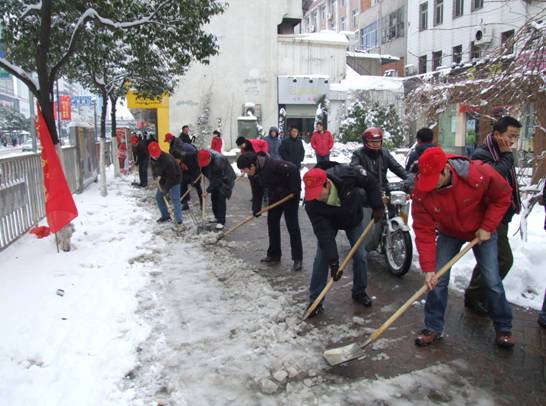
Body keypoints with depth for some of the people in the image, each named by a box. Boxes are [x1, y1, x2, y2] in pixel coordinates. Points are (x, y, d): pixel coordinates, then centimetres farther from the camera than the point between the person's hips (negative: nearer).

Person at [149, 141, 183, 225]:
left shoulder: (168, 160, -33)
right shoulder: (153, 159, -8)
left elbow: (171, 177, -29)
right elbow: (154, 169, 13)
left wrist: (166, 188, -25)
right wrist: (156, 176, -6)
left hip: (174, 180, -8)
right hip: (164, 180, 8)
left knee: (175, 200, -13)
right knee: (158, 197, 14)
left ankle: (179, 221, -10)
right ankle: (165, 216, 29)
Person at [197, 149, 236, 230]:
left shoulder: (218, 162, -36)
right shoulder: (204, 156, -14)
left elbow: (217, 180, -30)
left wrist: (208, 190, -26)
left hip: (225, 179, -8)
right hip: (215, 179, 8)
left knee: (221, 198, -14)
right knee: (214, 198, 9)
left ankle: (221, 221, -11)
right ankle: (217, 217, 25)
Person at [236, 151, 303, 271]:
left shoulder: (273, 165, -32)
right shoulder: (253, 174, -6)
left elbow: (294, 170, -32)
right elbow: (257, 192, 2)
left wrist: (294, 190, -26)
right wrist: (256, 209, -8)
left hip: (290, 194, -8)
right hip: (275, 196, 8)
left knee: (292, 225, -8)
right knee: (272, 223, 8)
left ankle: (297, 258, -2)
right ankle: (274, 255, 20)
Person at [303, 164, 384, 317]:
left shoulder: (347, 174, -40)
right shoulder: (311, 204, -37)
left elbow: (370, 182, -19)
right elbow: (323, 233, -35)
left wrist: (377, 206, -22)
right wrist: (333, 261, -36)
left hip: (354, 218, 1)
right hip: (328, 222, -1)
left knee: (360, 255, 2)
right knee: (321, 258, -7)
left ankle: (359, 292, 25)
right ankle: (315, 300, 5)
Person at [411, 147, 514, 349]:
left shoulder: (480, 174, -33)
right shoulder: (421, 191, -28)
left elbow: (503, 195, -12)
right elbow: (424, 231, -24)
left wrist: (487, 227, -17)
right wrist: (428, 268, -28)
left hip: (481, 231, -1)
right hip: (448, 233, 1)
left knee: (492, 280, 1)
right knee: (437, 280, -4)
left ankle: (503, 328, 24)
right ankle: (433, 328, 12)